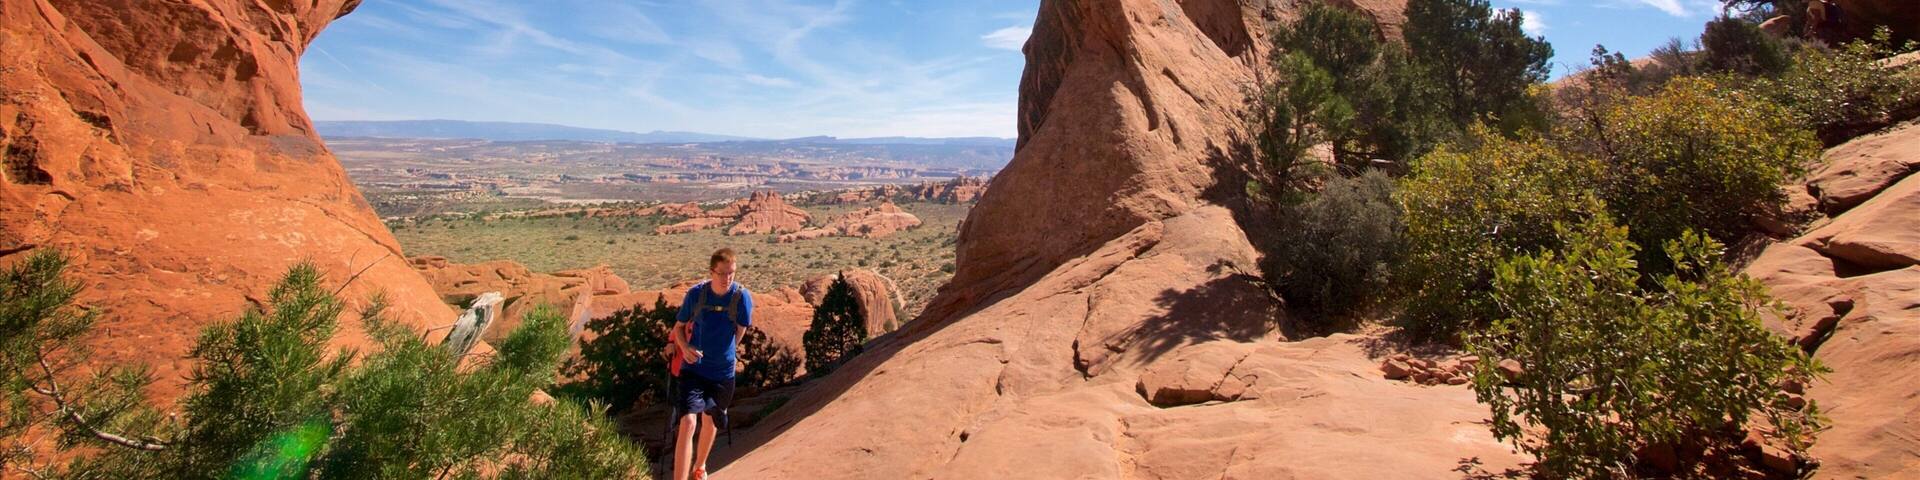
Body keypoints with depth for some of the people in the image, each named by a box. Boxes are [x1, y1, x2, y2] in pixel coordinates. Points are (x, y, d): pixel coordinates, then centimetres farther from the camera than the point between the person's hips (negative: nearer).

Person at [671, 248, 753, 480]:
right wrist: (685, 347, -15)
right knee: (688, 422, -16)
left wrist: (724, 353, 5)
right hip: (693, 368, -1)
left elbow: (740, 332, -1)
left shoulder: (742, 297, -15)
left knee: (710, 421, 20)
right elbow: (679, 326, 2)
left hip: (723, 372, 1)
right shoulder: (696, 293, -12)